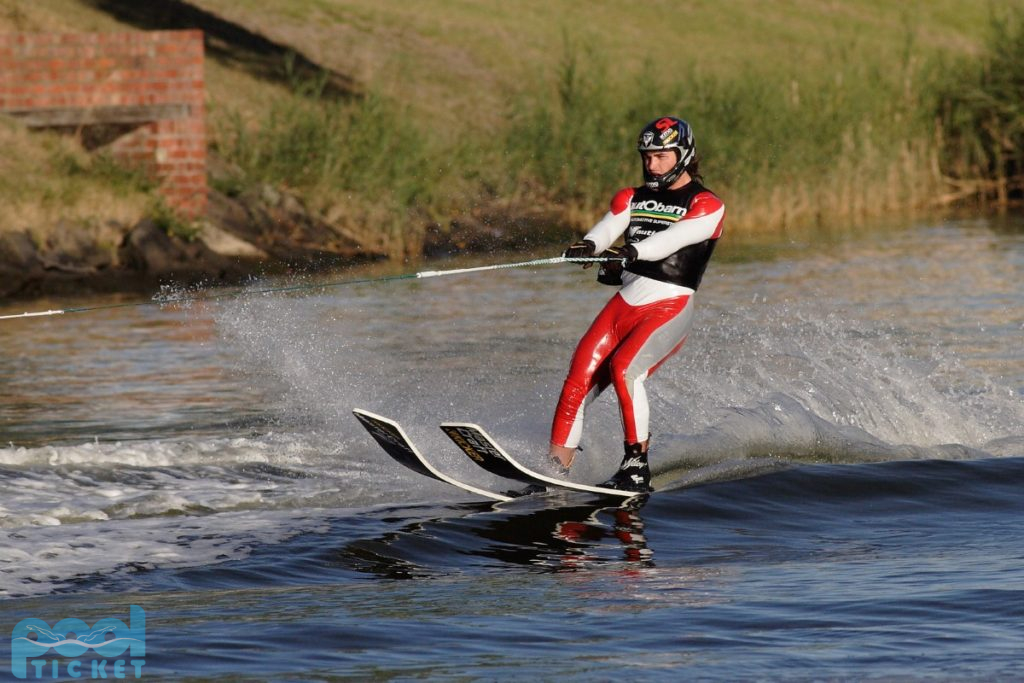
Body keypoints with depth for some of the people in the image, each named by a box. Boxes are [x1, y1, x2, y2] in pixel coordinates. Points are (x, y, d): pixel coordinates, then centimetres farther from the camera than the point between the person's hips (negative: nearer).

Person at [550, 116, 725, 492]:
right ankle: (555, 468, -7)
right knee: (579, 379, -11)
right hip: (624, 304, 5)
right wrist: (588, 246, -29)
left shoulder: (706, 206, -1)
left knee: (623, 367, -28)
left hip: (669, 309, -5)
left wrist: (631, 253, -39)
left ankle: (637, 467, -22)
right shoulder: (632, 199, 15)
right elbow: (607, 228, -5)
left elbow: (672, 239, -21)